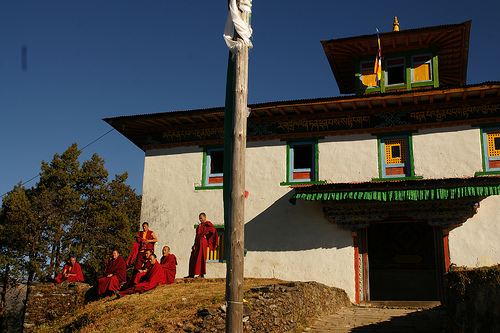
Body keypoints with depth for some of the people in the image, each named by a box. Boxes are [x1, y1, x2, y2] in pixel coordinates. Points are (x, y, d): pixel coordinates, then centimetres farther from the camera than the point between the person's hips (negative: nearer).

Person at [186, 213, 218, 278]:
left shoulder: (207, 223, -1)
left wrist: (205, 234, -17)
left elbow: (212, 229, -19)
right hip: (197, 242, 9)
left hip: (202, 242, -9)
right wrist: (195, 244, 19)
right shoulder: (200, 225, 23)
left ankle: (202, 274, -10)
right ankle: (191, 274, 8)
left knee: (200, 257, -12)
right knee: (193, 258, 5)